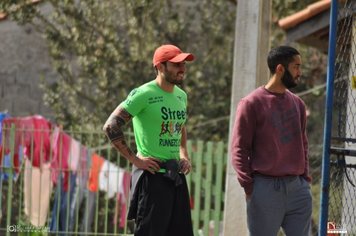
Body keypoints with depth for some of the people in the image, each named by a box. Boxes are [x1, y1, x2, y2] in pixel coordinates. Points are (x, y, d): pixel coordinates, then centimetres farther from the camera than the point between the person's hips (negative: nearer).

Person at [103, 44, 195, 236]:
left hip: (176, 176, 8)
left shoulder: (181, 96, 13)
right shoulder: (144, 95, -11)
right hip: (152, 175, -8)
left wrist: (184, 155, 15)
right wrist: (134, 159, -15)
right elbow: (111, 126, -15)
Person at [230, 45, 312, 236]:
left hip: (297, 188, 6)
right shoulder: (252, 103, -4)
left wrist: (306, 179, 10)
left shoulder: (297, 104, 14)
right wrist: (249, 187, -13)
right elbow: (238, 150, -6)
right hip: (266, 188, -6)